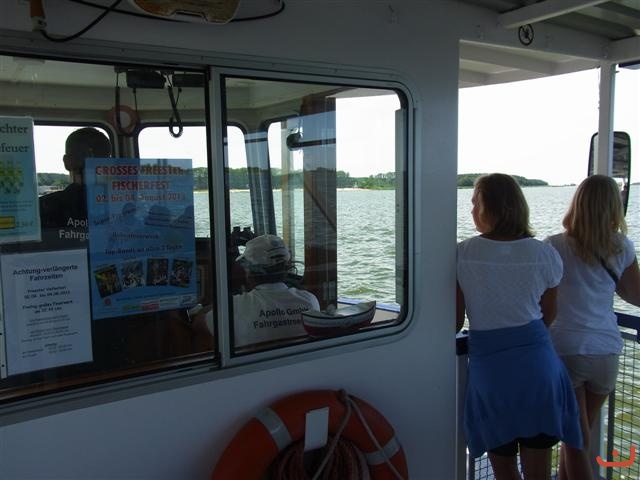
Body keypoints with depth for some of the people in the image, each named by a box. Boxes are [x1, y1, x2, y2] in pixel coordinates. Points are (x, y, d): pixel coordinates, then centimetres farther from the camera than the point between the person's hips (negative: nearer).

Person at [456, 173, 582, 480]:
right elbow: (548, 315, 9)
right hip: (538, 364, 2)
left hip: (489, 366, -2)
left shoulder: (462, 255, -9)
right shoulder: (544, 254, -3)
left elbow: (455, 322, -4)